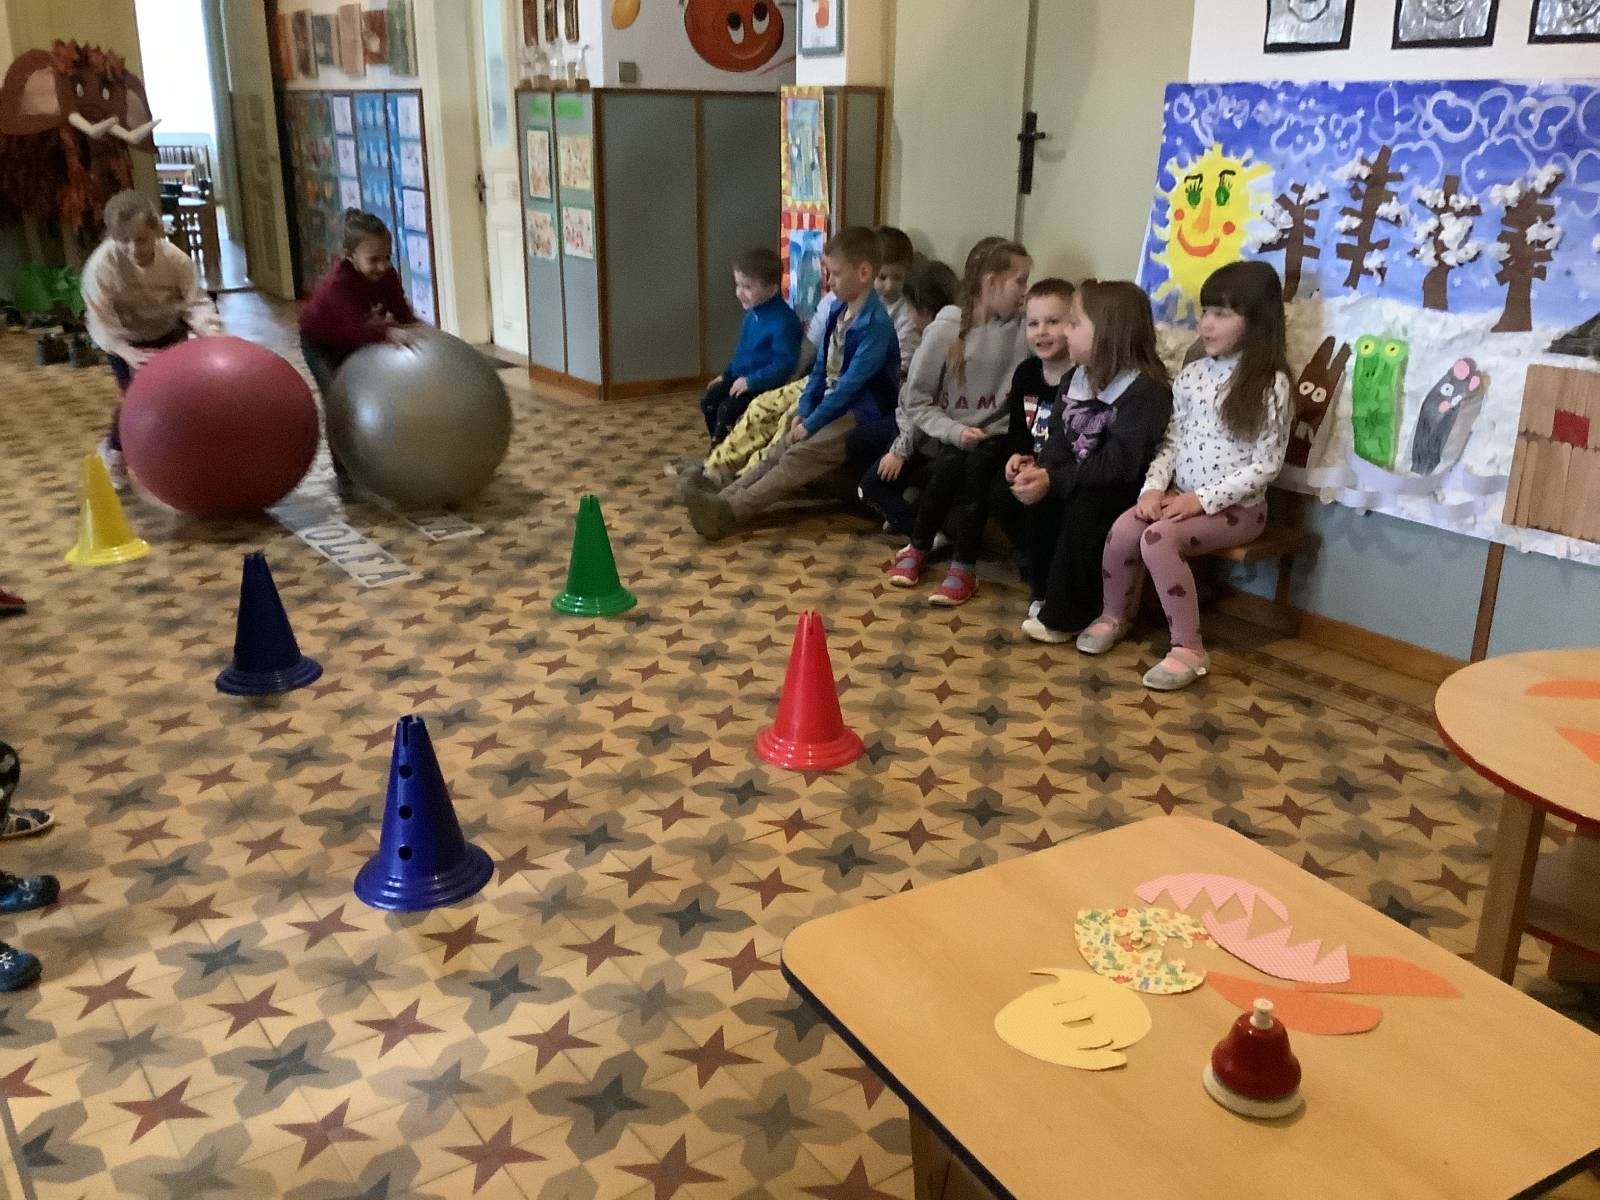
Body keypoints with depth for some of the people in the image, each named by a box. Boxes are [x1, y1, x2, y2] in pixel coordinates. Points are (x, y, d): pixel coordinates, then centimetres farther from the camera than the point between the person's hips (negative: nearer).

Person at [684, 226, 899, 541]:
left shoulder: (875, 323, -18)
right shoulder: (838, 313, 10)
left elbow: (852, 383, -21)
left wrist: (811, 423, -17)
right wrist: (803, 411, 2)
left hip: (861, 414, -9)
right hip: (832, 406, 9)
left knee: (799, 457, -24)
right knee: (777, 453, -8)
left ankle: (730, 511, -35)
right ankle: (722, 499, -20)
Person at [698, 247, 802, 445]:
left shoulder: (783, 321, -24)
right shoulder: (752, 313, 6)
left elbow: (785, 364, -27)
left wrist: (751, 381, -25)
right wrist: (726, 374, 17)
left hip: (765, 384, -9)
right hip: (740, 378, 9)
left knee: (727, 409, -22)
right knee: (708, 401, 3)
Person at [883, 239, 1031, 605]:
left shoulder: (1022, 330, -2)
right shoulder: (944, 330, -7)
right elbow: (916, 399, -3)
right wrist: (955, 431, -13)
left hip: (995, 434, 1)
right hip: (947, 434, 0)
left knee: (977, 464, -29)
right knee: (950, 465, -29)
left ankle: (964, 567, -17)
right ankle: (918, 546, -1)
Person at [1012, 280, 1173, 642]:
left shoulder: (1146, 390, -20)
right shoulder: (1075, 378, 7)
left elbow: (1119, 464, -26)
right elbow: (1060, 442, 2)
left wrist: (1054, 480, -29)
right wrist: (1039, 468, -21)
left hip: (1126, 489, -7)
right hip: (1082, 485, 8)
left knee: (1083, 506, -32)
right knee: (1037, 498, -18)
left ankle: (1063, 614, -20)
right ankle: (1045, 594, -3)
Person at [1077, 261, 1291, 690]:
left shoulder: (1270, 384, -12)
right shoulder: (1191, 374, 6)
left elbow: (1266, 464, -13)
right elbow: (1171, 440, 9)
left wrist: (1203, 499, -19)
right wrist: (1154, 487, -9)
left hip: (1235, 506, -5)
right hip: (1180, 495, 5)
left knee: (1158, 539, -29)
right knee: (1124, 528, -21)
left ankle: (1188, 648, -18)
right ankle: (1114, 615, 6)